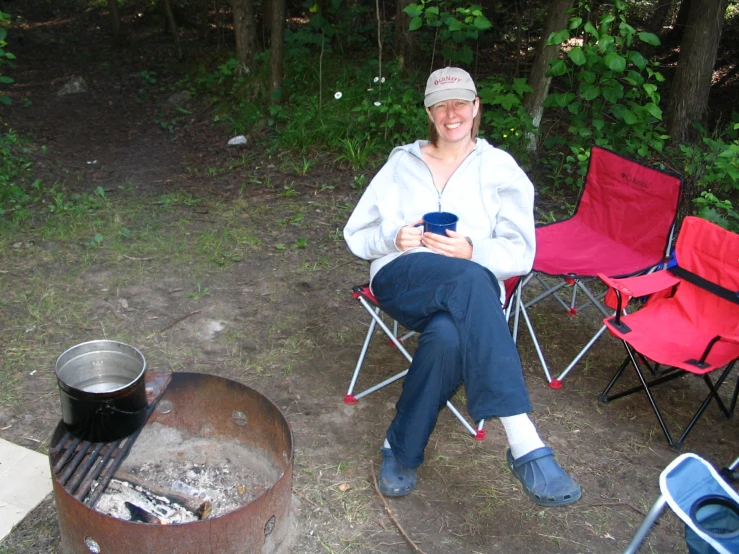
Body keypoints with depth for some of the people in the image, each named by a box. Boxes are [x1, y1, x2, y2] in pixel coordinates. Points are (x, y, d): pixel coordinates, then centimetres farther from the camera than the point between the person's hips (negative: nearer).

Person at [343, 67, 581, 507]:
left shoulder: (501, 169, 14)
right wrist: (394, 238, -6)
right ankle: (526, 447, -46)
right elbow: (357, 235, 17)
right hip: (400, 279, 0)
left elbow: (520, 253, 5)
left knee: (449, 335, -41)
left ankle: (402, 449, -23)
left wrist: (472, 250, -16)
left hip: (467, 293, 0)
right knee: (470, 280, -38)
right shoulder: (402, 163, 19)